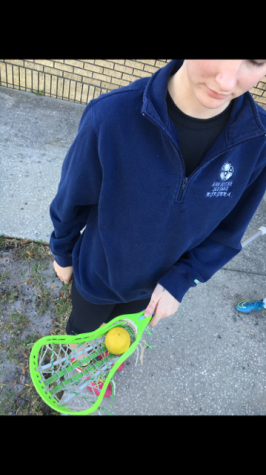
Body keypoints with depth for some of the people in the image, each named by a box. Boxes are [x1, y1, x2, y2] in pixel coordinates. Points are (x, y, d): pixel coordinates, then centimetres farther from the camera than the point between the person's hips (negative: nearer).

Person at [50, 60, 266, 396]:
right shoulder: (110, 116, -34)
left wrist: (179, 282, -19)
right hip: (96, 275, -2)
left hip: (157, 285, 3)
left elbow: (226, 231, -10)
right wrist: (62, 254, 0)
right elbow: (71, 199, -17)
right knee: (83, 326, 31)